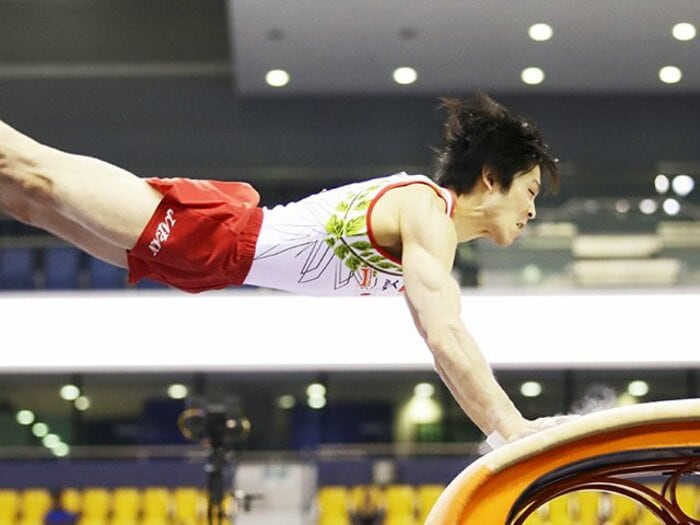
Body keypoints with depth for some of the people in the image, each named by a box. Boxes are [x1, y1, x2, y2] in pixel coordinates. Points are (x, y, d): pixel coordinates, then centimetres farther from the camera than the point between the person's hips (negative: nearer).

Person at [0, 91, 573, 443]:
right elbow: (446, 337, -28)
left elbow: (441, 335, 20)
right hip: (212, 233, -8)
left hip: (227, 246, 8)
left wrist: (513, 420, 14)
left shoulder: (428, 211, 12)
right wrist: (511, 431, -29)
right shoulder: (428, 212, -17)